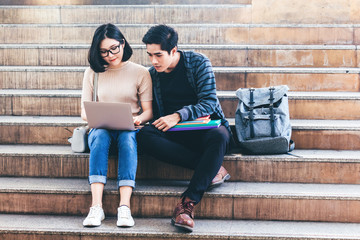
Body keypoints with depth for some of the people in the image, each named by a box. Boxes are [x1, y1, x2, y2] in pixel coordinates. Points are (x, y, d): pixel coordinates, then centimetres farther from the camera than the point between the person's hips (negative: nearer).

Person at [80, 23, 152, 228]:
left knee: (127, 137, -36)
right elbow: (84, 112, 9)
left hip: (129, 130, -1)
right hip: (101, 129, 1)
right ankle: (96, 206, -45)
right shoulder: (92, 73, 12)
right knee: (100, 136, -35)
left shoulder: (140, 73, 8)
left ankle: (125, 207, -47)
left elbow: (148, 111, 3)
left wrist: (139, 119, -20)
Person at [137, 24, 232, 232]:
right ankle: (213, 168, -28)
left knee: (219, 137, -39)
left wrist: (178, 116, -27)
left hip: (206, 127, -3)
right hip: (175, 136, 3)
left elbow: (209, 103, -12)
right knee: (145, 136, -29)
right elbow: (152, 112, 12)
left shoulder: (199, 63, -4)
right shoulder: (152, 74, 8)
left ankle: (188, 202, -40)